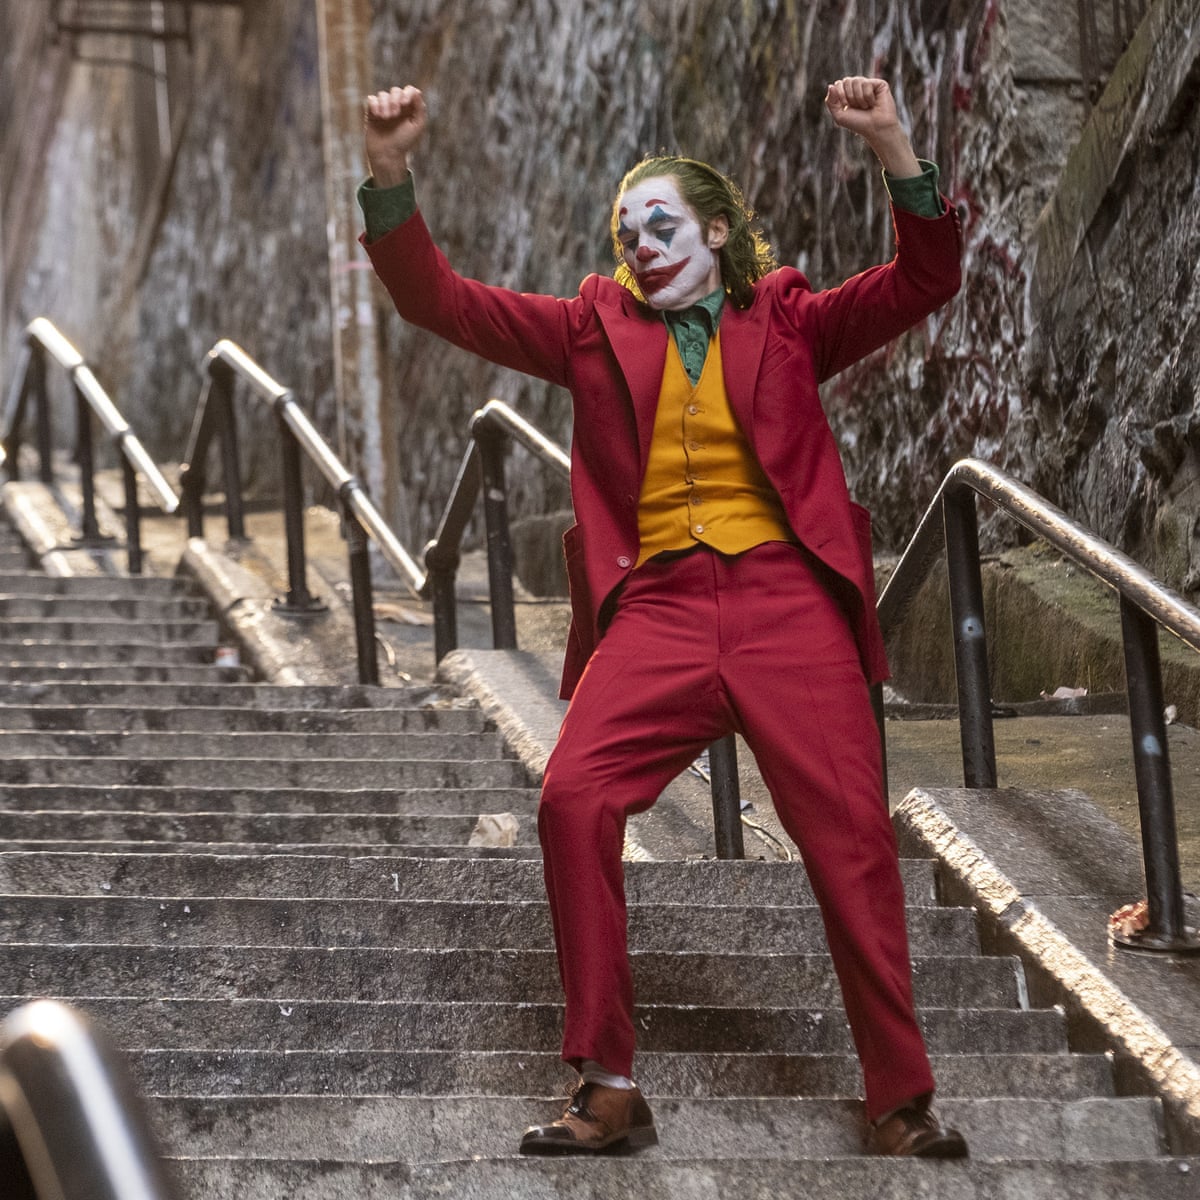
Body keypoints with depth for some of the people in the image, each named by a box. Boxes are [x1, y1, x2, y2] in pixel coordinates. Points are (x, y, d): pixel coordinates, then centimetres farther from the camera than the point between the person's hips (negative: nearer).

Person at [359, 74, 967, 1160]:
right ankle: (609, 1091, -13)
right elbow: (440, 299, 11)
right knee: (574, 800, -21)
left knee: (850, 830, -8)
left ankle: (901, 1103, 2)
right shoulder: (597, 329, 17)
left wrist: (896, 154, -12)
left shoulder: (787, 324, 14)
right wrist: (390, 176, -4)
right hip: (658, 603, 1)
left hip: (785, 595, -1)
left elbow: (924, 284, 3)